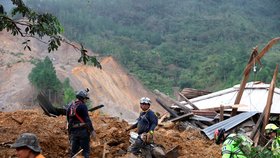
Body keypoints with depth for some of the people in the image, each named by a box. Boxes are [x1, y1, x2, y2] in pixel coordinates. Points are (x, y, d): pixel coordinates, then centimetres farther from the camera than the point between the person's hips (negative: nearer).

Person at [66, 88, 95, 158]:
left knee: (74, 151, 11)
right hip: (82, 131, -7)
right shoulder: (82, 106, -9)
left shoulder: (70, 107, 13)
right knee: (85, 150, -1)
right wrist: (92, 130, -11)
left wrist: (70, 133, 24)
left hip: (73, 131, 7)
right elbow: (87, 119, -15)